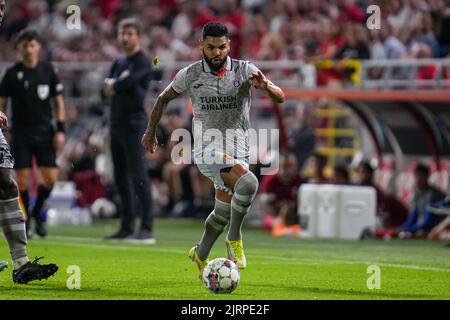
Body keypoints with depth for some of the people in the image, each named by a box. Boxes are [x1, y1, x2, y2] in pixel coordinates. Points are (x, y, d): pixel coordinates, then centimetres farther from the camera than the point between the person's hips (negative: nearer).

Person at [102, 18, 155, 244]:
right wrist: (119, 83, -9)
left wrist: (113, 85, -1)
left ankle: (147, 229, -16)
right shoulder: (119, 63, 18)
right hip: (117, 123, 8)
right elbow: (107, 88, 9)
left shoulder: (143, 62, -6)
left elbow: (127, 82, -20)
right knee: (121, 177, 10)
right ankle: (127, 228, 16)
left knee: (138, 175, -13)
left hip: (134, 125, -8)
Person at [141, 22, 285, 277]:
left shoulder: (244, 70, -4)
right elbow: (164, 99, 15)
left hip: (238, 150, 3)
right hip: (209, 149, -3)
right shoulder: (190, 75, -3)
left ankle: (201, 256, 34)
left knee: (224, 213, 9)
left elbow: (280, 97, -14)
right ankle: (235, 239, -12)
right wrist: (151, 131, 21)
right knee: (248, 183, -29)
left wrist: (266, 86, -35)